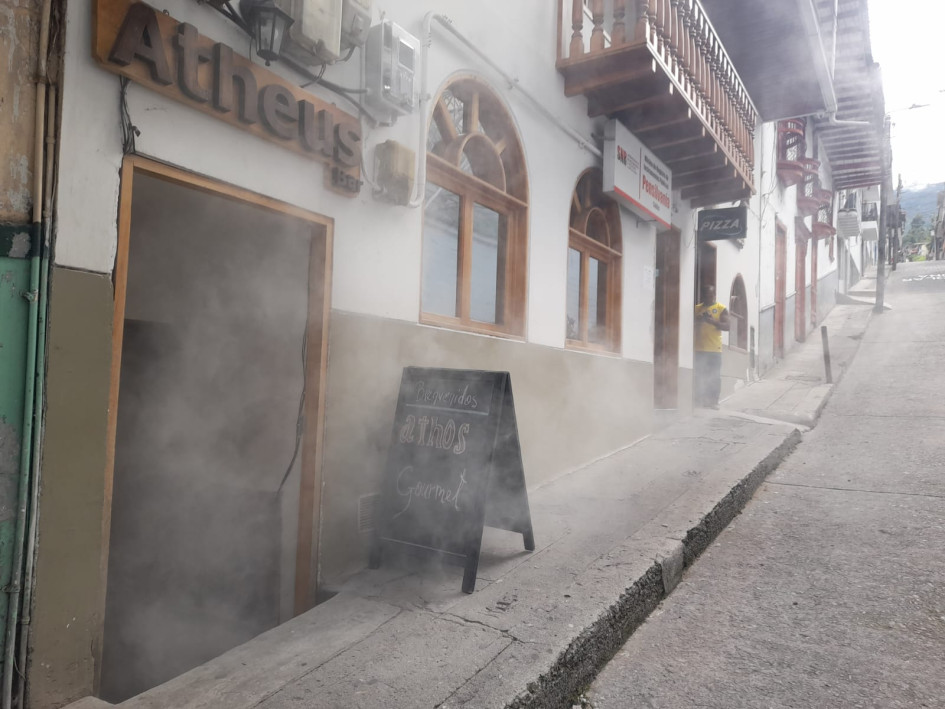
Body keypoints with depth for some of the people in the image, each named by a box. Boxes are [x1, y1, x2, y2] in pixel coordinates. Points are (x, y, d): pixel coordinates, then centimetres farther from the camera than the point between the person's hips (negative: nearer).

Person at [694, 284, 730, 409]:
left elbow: (727, 326, -4)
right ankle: (699, 400, 11)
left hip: (715, 348, -2)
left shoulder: (721, 309, 3)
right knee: (699, 375, 3)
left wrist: (712, 321, -18)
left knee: (714, 376, 0)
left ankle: (713, 401, 7)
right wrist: (698, 320, -6)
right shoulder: (696, 309, 12)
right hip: (699, 348, 2)